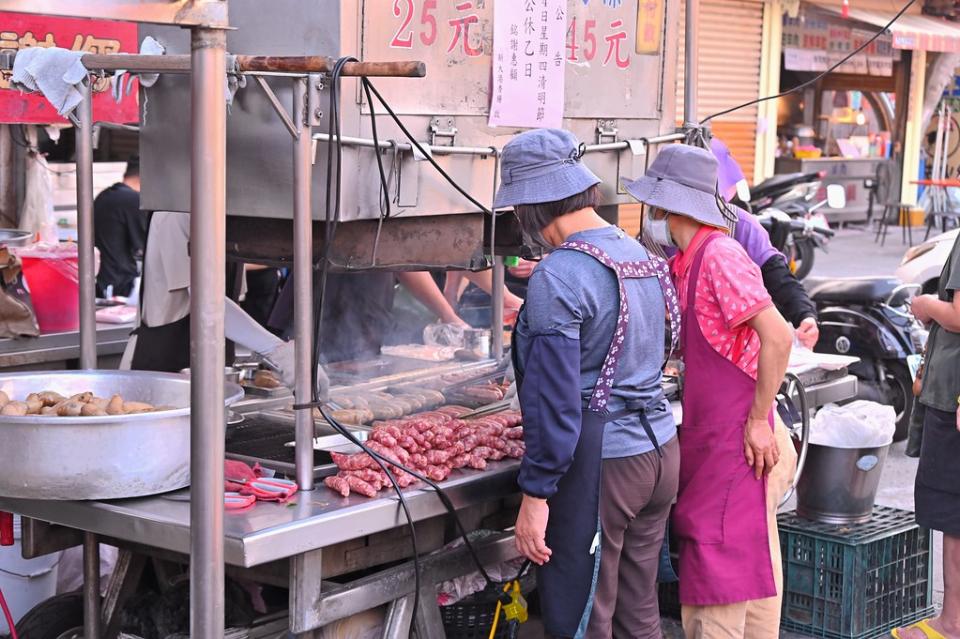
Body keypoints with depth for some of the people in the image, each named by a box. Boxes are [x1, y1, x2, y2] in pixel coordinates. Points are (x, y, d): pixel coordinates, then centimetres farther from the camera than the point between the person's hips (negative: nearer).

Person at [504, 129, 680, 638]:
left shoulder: (557, 277, -17)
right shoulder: (641, 256, 9)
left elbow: (555, 401, -19)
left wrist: (535, 494, -15)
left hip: (598, 463, -9)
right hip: (660, 448, 9)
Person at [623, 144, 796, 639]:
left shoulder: (720, 255, -16)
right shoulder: (684, 263, 12)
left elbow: (777, 337, -23)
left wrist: (759, 420, -19)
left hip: (736, 439, -9)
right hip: (706, 435, 9)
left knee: (718, 567, -6)